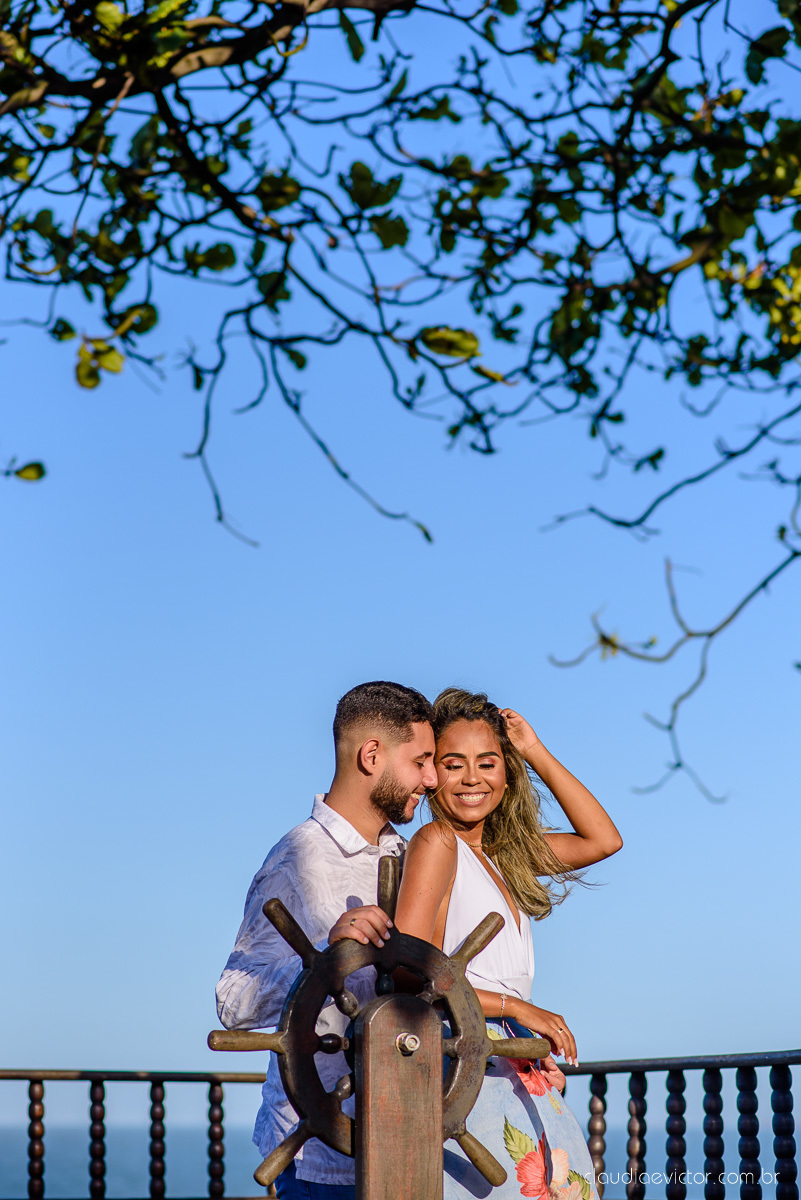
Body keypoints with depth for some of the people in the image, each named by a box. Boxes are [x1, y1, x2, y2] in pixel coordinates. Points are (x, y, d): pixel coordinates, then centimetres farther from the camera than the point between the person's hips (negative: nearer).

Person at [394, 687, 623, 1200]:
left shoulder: (501, 852, 16)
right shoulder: (436, 843, -5)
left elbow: (603, 840, 23)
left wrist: (536, 752, 17)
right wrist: (517, 1006, -11)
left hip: (523, 1078, 8)